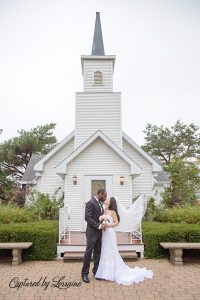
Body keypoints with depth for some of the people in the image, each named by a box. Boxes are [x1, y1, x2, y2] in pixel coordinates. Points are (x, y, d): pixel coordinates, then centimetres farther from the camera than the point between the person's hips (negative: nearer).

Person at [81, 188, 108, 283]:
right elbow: (87, 218, -21)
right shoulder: (90, 203, -16)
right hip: (92, 232, -8)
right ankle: (84, 274, 12)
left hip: (99, 232, 8)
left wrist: (103, 224, 2)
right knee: (88, 252, 0)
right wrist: (99, 226, -23)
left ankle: (96, 271, 25)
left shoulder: (100, 203, 10)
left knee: (97, 252, 13)